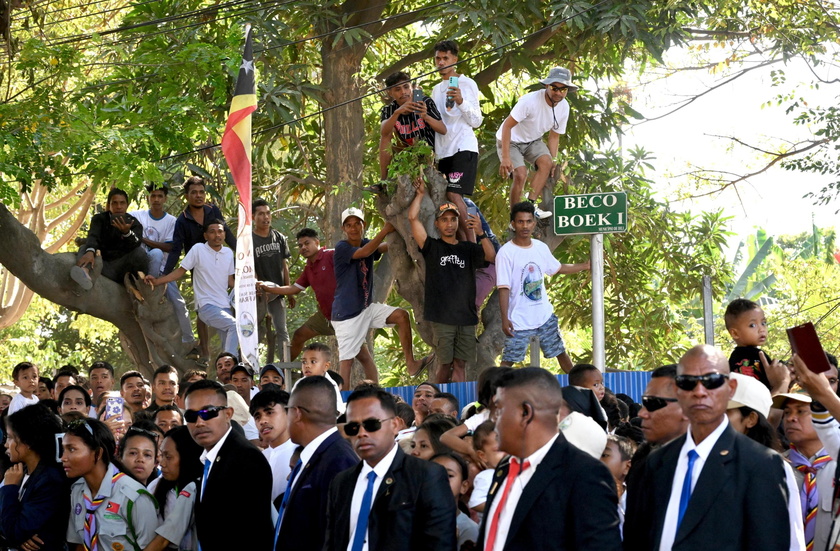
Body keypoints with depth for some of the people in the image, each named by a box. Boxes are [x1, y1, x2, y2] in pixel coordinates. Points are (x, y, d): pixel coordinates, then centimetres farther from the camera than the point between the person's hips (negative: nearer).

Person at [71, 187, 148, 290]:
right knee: (84, 248, -25)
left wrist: (127, 232, -39)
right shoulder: (99, 219, 7)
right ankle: (85, 272, -59)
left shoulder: (134, 223, 6)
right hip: (104, 265, 1)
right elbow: (93, 236, -16)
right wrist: (90, 251, -40)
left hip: (122, 265, -1)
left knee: (139, 251, -24)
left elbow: (135, 245, -16)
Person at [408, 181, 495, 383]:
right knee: (445, 364, 0)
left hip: (466, 316, 2)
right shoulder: (432, 247, 6)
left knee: (460, 365, 3)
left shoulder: (468, 249, 13)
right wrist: (421, 194, 4)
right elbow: (413, 218, -4)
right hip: (441, 317, -2)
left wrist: (480, 234, -20)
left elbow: (491, 256, -6)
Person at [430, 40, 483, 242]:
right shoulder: (437, 89, 21)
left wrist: (461, 102, -20)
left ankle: (472, 243, -18)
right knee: (450, 199, 1)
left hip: (464, 147, -7)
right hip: (443, 151, 7)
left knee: (453, 194, -20)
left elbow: (476, 121, -6)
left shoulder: (467, 84, 1)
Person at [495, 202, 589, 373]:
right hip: (519, 320, -5)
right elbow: (503, 288, -15)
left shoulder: (541, 248, 4)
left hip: (545, 315, 5)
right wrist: (505, 319, -19)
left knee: (560, 352, 14)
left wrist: (585, 265, 20)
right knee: (508, 360, -3)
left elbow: (557, 268, 22)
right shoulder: (506, 252, -14)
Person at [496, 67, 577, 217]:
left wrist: (554, 161, -7)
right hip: (511, 141, -5)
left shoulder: (564, 107, -10)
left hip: (533, 141, 6)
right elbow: (507, 126, -27)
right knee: (521, 174, -24)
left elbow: (554, 136, 3)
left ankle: (531, 205, -17)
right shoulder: (530, 101, -30)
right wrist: (505, 157, -32)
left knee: (546, 163, -23)